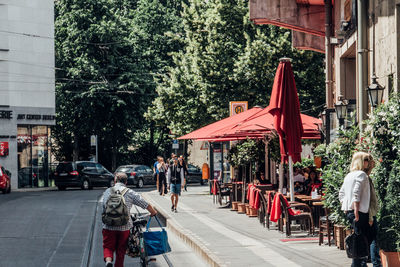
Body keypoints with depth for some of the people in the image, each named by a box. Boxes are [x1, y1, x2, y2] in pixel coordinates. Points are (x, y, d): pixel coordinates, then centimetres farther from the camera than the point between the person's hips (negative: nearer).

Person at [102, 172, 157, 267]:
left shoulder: (107, 191, 6)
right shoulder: (130, 193, 1)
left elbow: (104, 208, 10)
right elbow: (146, 205, 2)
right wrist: (153, 212, 20)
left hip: (108, 226, 1)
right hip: (124, 226, -1)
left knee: (108, 247, 9)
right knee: (121, 250, 13)